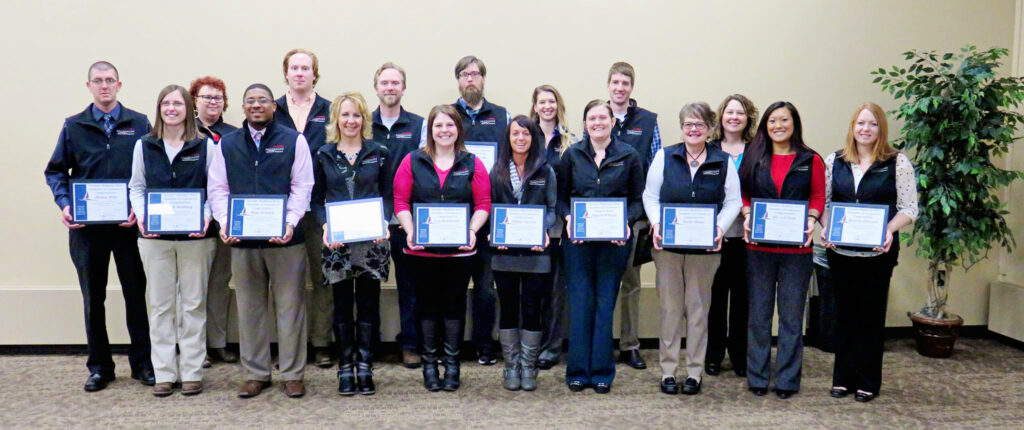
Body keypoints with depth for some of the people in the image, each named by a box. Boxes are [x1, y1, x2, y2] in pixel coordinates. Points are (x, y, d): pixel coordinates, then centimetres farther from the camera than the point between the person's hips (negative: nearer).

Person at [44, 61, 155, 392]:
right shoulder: (73, 126, 7)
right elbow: (55, 171, 9)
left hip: (128, 223, -1)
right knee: (93, 297, 9)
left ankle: (142, 363, 17)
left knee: (136, 293, 5)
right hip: (86, 225, 2)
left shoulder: (139, 124, 3)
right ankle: (99, 366, 21)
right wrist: (64, 204, -8)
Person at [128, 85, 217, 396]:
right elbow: (136, 186, 10)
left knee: (193, 304, 5)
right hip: (155, 237, 2)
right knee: (160, 305, 7)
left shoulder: (205, 145, 1)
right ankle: (164, 373, 17)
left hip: (195, 236, -2)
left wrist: (206, 216, -15)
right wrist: (141, 215, -7)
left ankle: (192, 372, 14)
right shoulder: (144, 145, 7)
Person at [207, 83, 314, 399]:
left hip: (285, 238, -2)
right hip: (242, 240, 3)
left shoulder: (294, 141, 4)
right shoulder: (226, 144, 11)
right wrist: (225, 224, -8)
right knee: (250, 308, 10)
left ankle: (293, 374, 14)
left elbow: (301, 187, -1)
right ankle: (255, 374, 22)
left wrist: (290, 222, -15)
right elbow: (217, 189, 8)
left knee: (290, 306, 3)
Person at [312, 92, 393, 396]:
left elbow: (388, 196, 6)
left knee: (368, 305, 3)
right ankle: (345, 369, 14)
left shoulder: (379, 153, 7)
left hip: (371, 240, 0)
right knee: (342, 306, 5)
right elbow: (317, 199, 8)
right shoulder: (324, 155, 8)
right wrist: (325, 227, -10)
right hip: (337, 242, 0)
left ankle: (365, 369, 13)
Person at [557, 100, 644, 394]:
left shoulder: (628, 156, 4)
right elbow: (561, 197, 9)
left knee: (606, 303, 4)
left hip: (615, 239, 0)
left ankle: (602, 373, 14)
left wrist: (627, 221, -12)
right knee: (579, 303, 1)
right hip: (578, 238, 1)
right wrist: (568, 218, -10)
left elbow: (638, 199, 6)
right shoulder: (572, 155, 7)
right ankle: (578, 372, 12)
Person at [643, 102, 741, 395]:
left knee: (698, 308, 7)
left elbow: (733, 202, 5)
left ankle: (694, 371, 17)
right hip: (668, 244, 0)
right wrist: (656, 224, -11)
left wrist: (720, 228, -11)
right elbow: (650, 196, 4)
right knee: (670, 307, 5)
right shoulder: (665, 157, 3)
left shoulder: (723, 162, 4)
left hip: (705, 248, 0)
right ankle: (668, 370, 15)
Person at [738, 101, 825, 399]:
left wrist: (811, 220, -13)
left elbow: (819, 197, 4)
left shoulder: (811, 160, 2)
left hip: (796, 248, -1)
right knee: (758, 314, 9)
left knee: (792, 316, 7)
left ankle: (787, 379, 19)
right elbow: (743, 194, 8)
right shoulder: (753, 159, 6)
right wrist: (747, 216, -10)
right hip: (758, 247, 1)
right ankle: (757, 377, 21)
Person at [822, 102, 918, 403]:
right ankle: (843, 377, 22)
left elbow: (908, 208, -3)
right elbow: (823, 201, 9)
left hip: (878, 252, -2)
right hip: (840, 251, 2)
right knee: (845, 312, 10)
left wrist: (889, 230, -21)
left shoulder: (897, 163, -1)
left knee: (871, 314, 7)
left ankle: (868, 382, 20)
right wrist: (825, 227, -9)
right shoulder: (834, 161, 7)